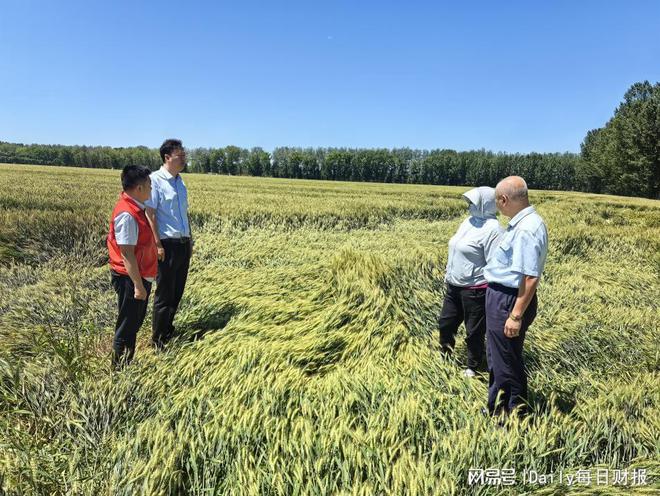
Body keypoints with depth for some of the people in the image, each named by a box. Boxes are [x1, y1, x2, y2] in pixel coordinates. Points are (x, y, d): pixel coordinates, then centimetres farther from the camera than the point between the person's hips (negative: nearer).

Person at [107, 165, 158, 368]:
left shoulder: (134, 208, 7)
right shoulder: (127, 214, -23)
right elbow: (127, 253, -24)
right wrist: (138, 285, -22)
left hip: (140, 276, 10)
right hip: (131, 279, -10)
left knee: (135, 321, 21)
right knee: (127, 325, 4)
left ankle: (128, 362, 36)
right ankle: (120, 366, 19)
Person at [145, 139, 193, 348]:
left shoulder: (180, 181, 13)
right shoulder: (155, 180, -11)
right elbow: (150, 214, -15)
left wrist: (190, 239, 19)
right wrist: (158, 244, -18)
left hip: (183, 243, 8)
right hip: (168, 244, -7)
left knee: (177, 292, 15)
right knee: (164, 294, 2)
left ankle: (168, 330, 31)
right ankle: (158, 339, 17)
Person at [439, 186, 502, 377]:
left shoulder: (492, 229, -19)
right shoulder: (469, 222, 7)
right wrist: (448, 275, 21)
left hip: (475, 290, -8)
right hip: (454, 286, 9)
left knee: (474, 332, 9)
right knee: (446, 322, 20)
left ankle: (473, 367, 30)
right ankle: (444, 356, 43)